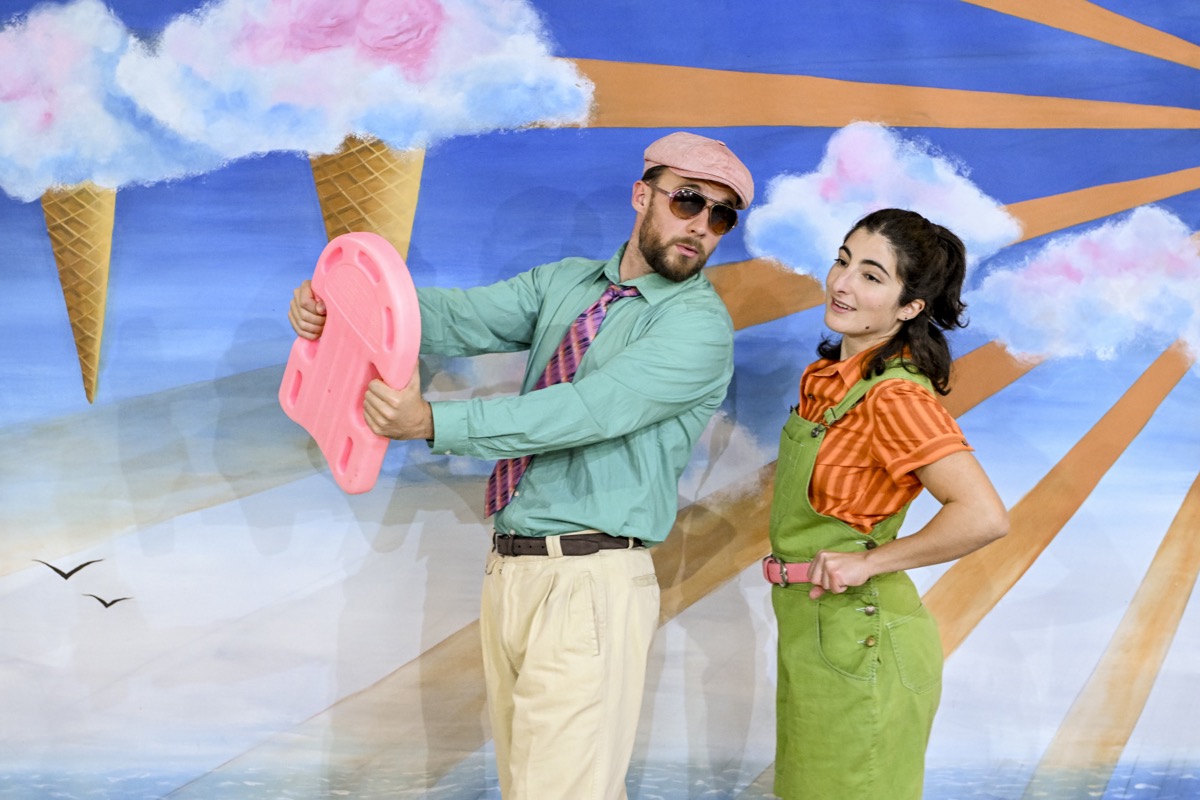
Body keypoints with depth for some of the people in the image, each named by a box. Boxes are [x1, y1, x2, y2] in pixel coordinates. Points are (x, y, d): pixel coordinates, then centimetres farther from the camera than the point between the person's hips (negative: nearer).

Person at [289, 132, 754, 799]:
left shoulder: (700, 323, -9)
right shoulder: (566, 282, 14)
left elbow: (588, 411, -21)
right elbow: (463, 318, 1)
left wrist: (434, 422, -29)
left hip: (588, 584, -7)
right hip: (510, 570, 7)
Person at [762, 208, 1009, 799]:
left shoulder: (895, 396, -21)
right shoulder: (832, 375, 6)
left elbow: (985, 516, -29)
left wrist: (870, 561, -20)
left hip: (856, 645, -9)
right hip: (810, 634, 9)